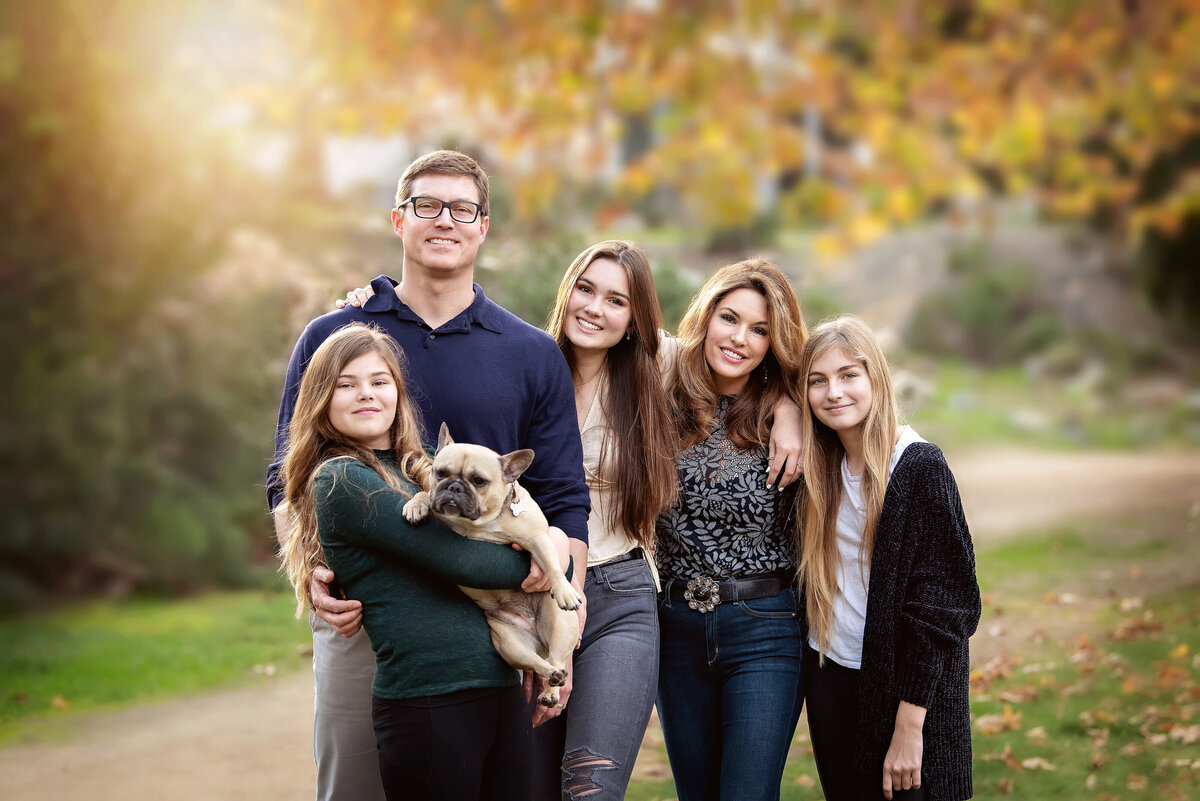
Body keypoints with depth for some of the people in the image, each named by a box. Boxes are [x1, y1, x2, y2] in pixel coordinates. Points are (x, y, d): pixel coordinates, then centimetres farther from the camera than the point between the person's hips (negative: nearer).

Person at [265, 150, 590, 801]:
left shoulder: (533, 355, 9)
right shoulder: (331, 338, 8)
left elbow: (564, 503, 6)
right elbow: (289, 480, 8)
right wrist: (309, 574, -11)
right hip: (357, 622, 0)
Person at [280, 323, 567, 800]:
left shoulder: (417, 470, 17)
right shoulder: (340, 480, -7)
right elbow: (455, 558, -13)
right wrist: (540, 562, 1)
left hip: (502, 690, 7)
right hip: (428, 706, -7)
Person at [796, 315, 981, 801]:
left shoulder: (919, 467, -14)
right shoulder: (826, 468, 5)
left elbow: (943, 601, -17)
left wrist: (909, 725, -19)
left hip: (900, 687, -6)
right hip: (828, 677, 6)